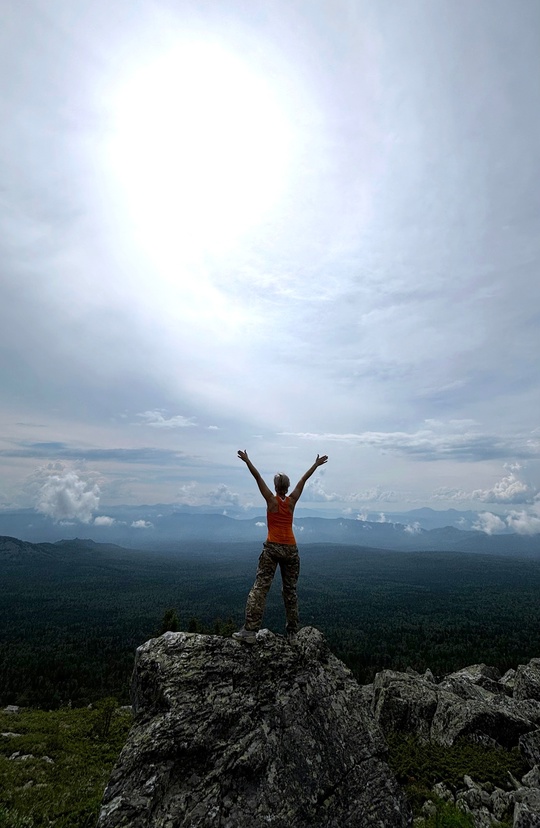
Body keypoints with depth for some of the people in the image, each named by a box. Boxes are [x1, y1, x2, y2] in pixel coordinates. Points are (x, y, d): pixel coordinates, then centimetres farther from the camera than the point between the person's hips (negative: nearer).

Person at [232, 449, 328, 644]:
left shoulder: (271, 500, -4)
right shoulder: (292, 500, 2)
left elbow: (258, 477, -4)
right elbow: (303, 479, 12)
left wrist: (247, 461, 0)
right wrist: (316, 464, 22)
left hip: (272, 548, -3)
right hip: (291, 549, 3)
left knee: (260, 588, -3)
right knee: (290, 590, 13)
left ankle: (249, 631, -9)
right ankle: (292, 632, 19)